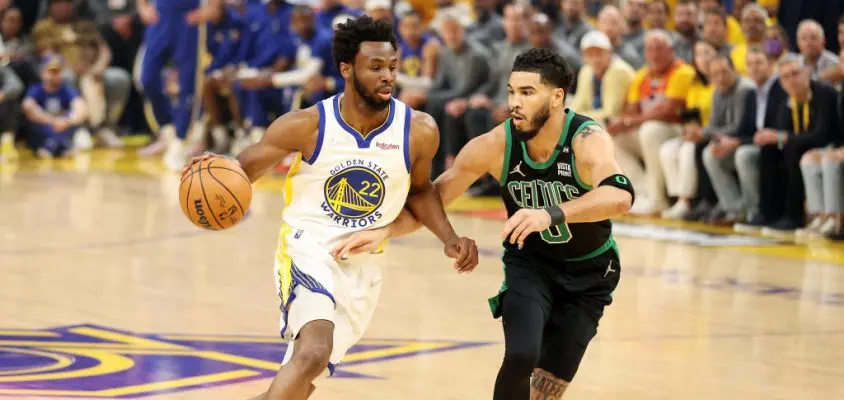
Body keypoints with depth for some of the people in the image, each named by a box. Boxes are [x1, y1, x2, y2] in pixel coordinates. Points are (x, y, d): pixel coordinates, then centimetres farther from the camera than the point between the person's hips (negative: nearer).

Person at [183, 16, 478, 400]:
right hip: (307, 251, -4)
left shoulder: (418, 131, -8)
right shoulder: (307, 125, -14)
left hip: (361, 266, 4)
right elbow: (246, 167, -2)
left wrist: (449, 238, -1)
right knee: (313, 354, -30)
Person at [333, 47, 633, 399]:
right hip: (529, 261, 1)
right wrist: (384, 231, -24)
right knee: (520, 357, -22)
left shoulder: (588, 140, -30)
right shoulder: (495, 145, -21)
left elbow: (620, 196, -51)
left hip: (590, 270, -1)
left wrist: (552, 214, -63)